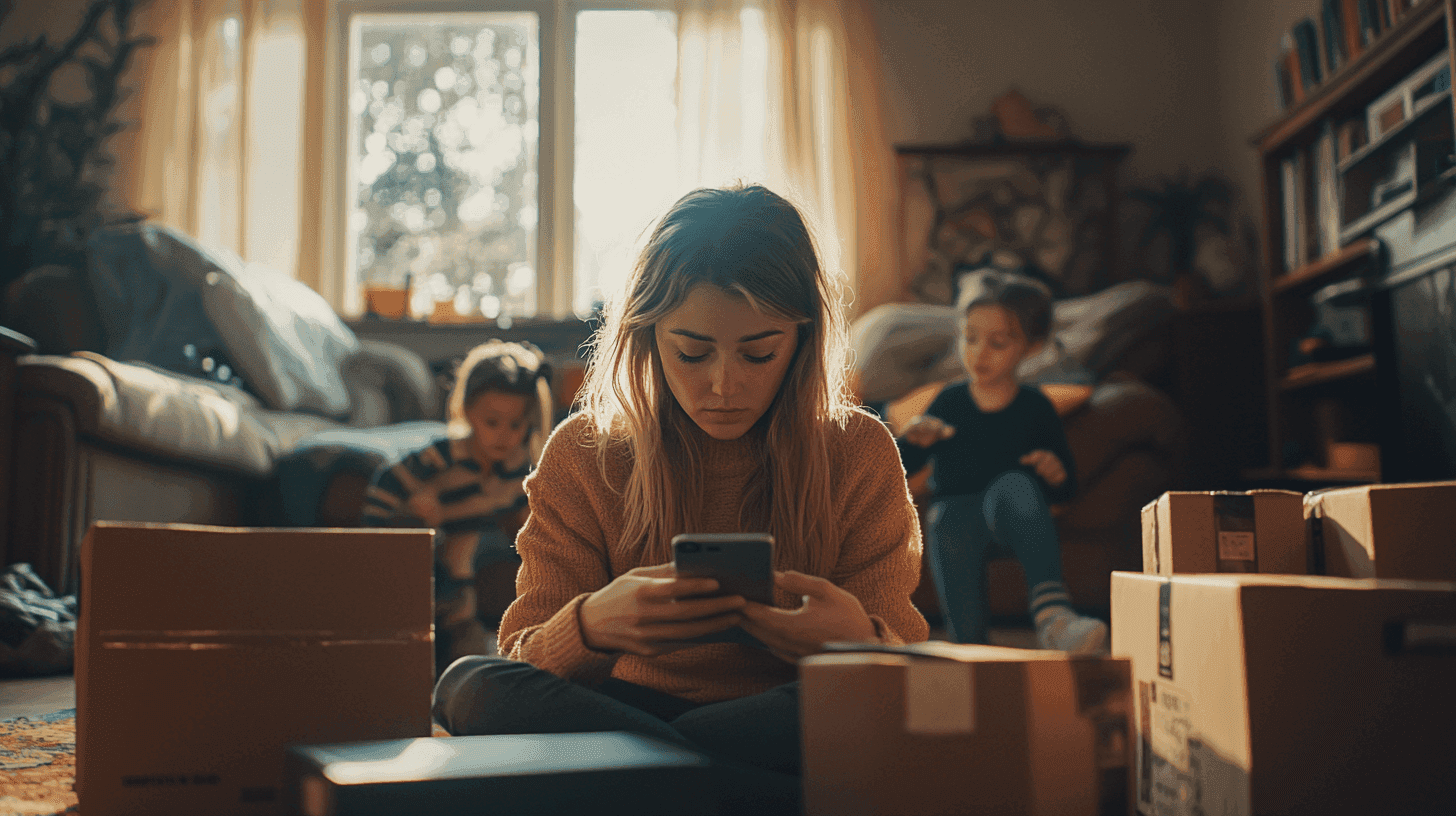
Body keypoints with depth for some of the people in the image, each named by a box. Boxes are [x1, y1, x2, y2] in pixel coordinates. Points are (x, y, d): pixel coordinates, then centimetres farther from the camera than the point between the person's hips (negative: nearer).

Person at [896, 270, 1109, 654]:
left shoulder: (1035, 407, 5)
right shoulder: (950, 401, 6)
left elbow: (1066, 490, 9)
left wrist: (1056, 475, -15)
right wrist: (912, 439, -18)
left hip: (1011, 514, 0)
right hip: (955, 508, 1)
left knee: (1015, 483, -38)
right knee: (949, 533, -39)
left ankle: (1052, 614, -54)